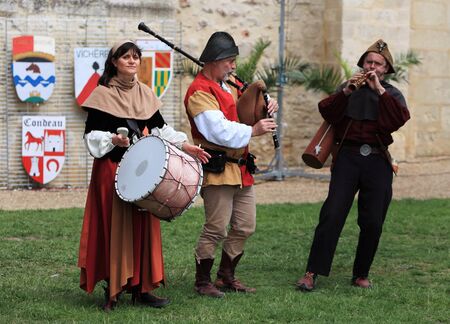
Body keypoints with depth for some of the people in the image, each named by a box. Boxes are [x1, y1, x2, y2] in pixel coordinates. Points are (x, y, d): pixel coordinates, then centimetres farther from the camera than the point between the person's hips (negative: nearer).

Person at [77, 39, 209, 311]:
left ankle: (141, 288, 10)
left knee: (143, 225, 4)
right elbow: (91, 134, -6)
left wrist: (183, 145, 3)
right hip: (112, 168, -5)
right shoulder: (103, 94, -4)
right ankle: (112, 290, 2)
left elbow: (160, 126, 14)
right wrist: (113, 140, -23)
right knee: (115, 226, -4)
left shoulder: (145, 94, 11)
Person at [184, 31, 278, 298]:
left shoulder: (229, 86, 16)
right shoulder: (200, 91, -12)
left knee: (245, 228, 12)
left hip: (240, 169, 9)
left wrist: (268, 105, 7)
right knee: (216, 229, -6)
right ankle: (203, 282, 7)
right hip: (217, 170, -9)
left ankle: (227, 277, 24)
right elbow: (218, 130, -23)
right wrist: (253, 131, -21)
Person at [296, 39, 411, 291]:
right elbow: (327, 112, -2)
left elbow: (399, 119, -10)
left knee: (372, 223, 2)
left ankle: (362, 275, 17)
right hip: (348, 157, -1)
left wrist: (380, 90, -13)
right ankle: (312, 273, -10)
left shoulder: (392, 94, 11)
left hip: (378, 161, 1)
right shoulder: (349, 89, 14)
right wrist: (346, 92, -14)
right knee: (331, 216, -10)